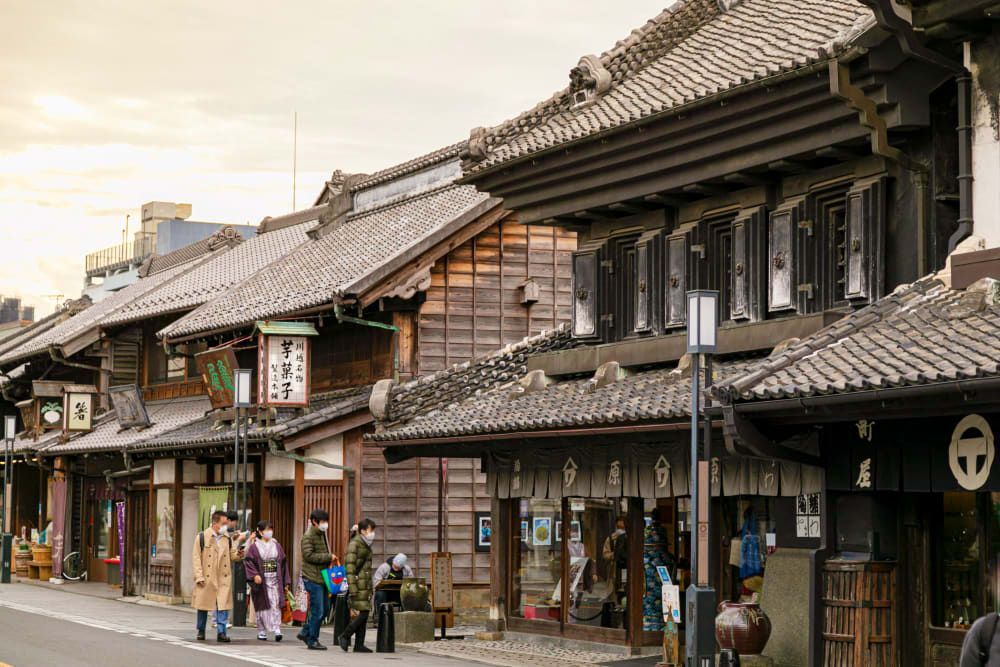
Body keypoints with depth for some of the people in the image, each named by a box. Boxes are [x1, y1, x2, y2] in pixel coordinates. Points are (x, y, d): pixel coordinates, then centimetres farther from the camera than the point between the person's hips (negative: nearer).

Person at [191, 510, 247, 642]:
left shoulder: (228, 538, 8)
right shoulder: (202, 537, -4)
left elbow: (232, 555, 12)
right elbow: (196, 558, -5)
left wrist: (239, 554, -12)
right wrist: (199, 576, -11)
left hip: (224, 578, 2)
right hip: (207, 578, -2)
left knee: (223, 605, -6)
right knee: (203, 606, 9)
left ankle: (221, 632, -4)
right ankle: (201, 631, 23)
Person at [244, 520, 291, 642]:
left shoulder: (276, 546, 10)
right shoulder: (254, 547, 1)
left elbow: (283, 564, 11)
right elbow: (248, 561, -7)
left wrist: (286, 583, 8)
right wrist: (254, 575, -22)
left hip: (275, 581, 2)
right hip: (261, 580, -2)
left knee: (276, 605, -9)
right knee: (262, 606, 2)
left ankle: (277, 630, -15)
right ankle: (261, 632, 12)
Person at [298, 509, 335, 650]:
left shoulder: (322, 535, 17)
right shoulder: (308, 537, -10)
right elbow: (309, 555, -20)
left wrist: (330, 559, 7)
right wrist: (328, 557, -19)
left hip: (322, 577, 9)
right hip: (312, 578, -9)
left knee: (325, 610, 12)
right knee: (317, 611, -7)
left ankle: (305, 633, 25)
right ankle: (312, 640, 3)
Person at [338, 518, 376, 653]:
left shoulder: (366, 545, 18)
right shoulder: (354, 544, -9)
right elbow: (350, 567, -15)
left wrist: (371, 588, 20)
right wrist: (352, 588, -20)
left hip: (366, 584, 9)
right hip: (358, 584, -9)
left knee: (365, 614, 5)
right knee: (363, 613, -14)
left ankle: (359, 645, 7)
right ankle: (344, 637, -1)